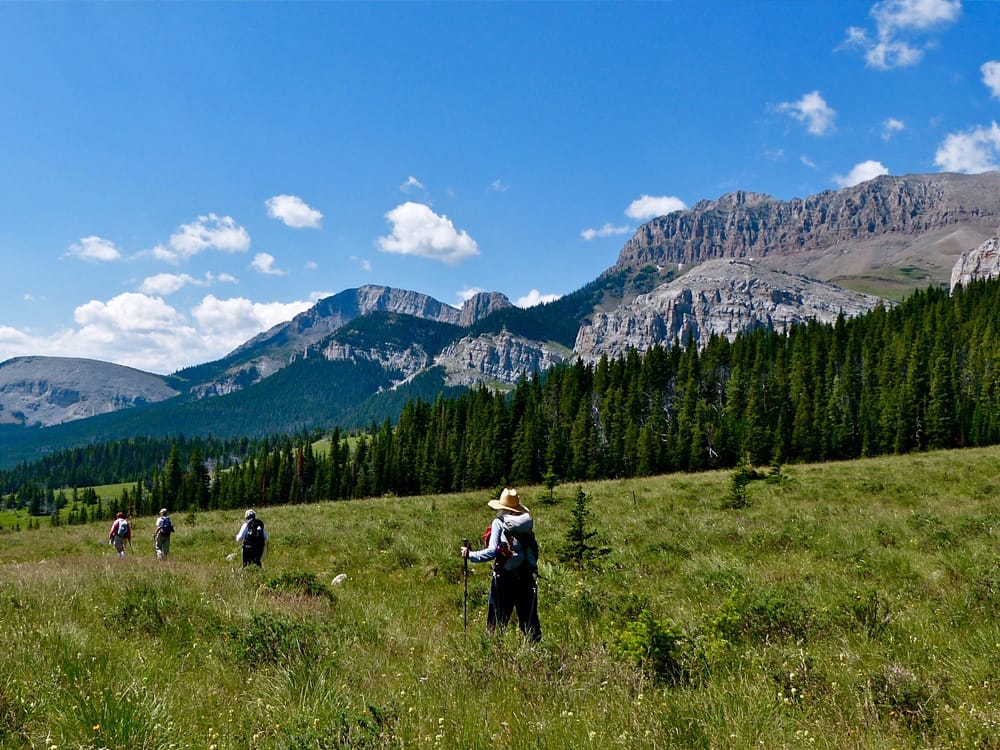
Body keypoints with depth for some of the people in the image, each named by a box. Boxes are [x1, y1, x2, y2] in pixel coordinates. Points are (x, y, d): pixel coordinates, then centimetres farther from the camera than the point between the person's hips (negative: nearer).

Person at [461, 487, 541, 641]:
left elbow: (492, 552, -14)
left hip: (505, 578, -4)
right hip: (526, 578, 4)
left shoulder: (499, 522, -7)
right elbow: (533, 550, 9)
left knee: (497, 620, 4)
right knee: (529, 619, 11)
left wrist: (470, 555, -5)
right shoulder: (527, 523, 6)